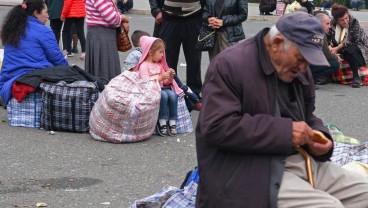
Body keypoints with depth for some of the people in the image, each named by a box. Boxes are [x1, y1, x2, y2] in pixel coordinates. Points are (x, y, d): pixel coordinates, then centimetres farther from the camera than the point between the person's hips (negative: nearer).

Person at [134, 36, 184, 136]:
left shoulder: (159, 64, 19)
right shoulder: (144, 65, -6)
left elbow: (165, 82, 20)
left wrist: (169, 77, -2)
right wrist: (161, 77, -22)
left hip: (161, 88, 6)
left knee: (172, 95, -24)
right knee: (163, 95, -34)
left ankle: (172, 122, -24)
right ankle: (162, 122, -25)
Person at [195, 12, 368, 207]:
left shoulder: (298, 71, 13)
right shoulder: (229, 65, -12)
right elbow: (216, 127, -22)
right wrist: (285, 131, -23)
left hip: (301, 161, 9)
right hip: (254, 173, -8)